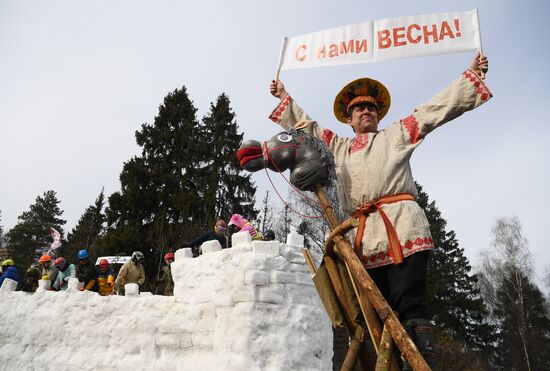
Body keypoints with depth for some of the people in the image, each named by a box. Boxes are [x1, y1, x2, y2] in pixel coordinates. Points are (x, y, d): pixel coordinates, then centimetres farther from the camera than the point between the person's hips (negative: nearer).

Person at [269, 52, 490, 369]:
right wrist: (284, 98, 42)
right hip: (365, 234, 4)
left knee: (410, 303, -15)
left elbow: (437, 108, 19)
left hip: (401, 225, -3)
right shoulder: (339, 146, 31)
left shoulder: (397, 134, 22)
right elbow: (307, 126, 39)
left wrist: (471, 74, 16)